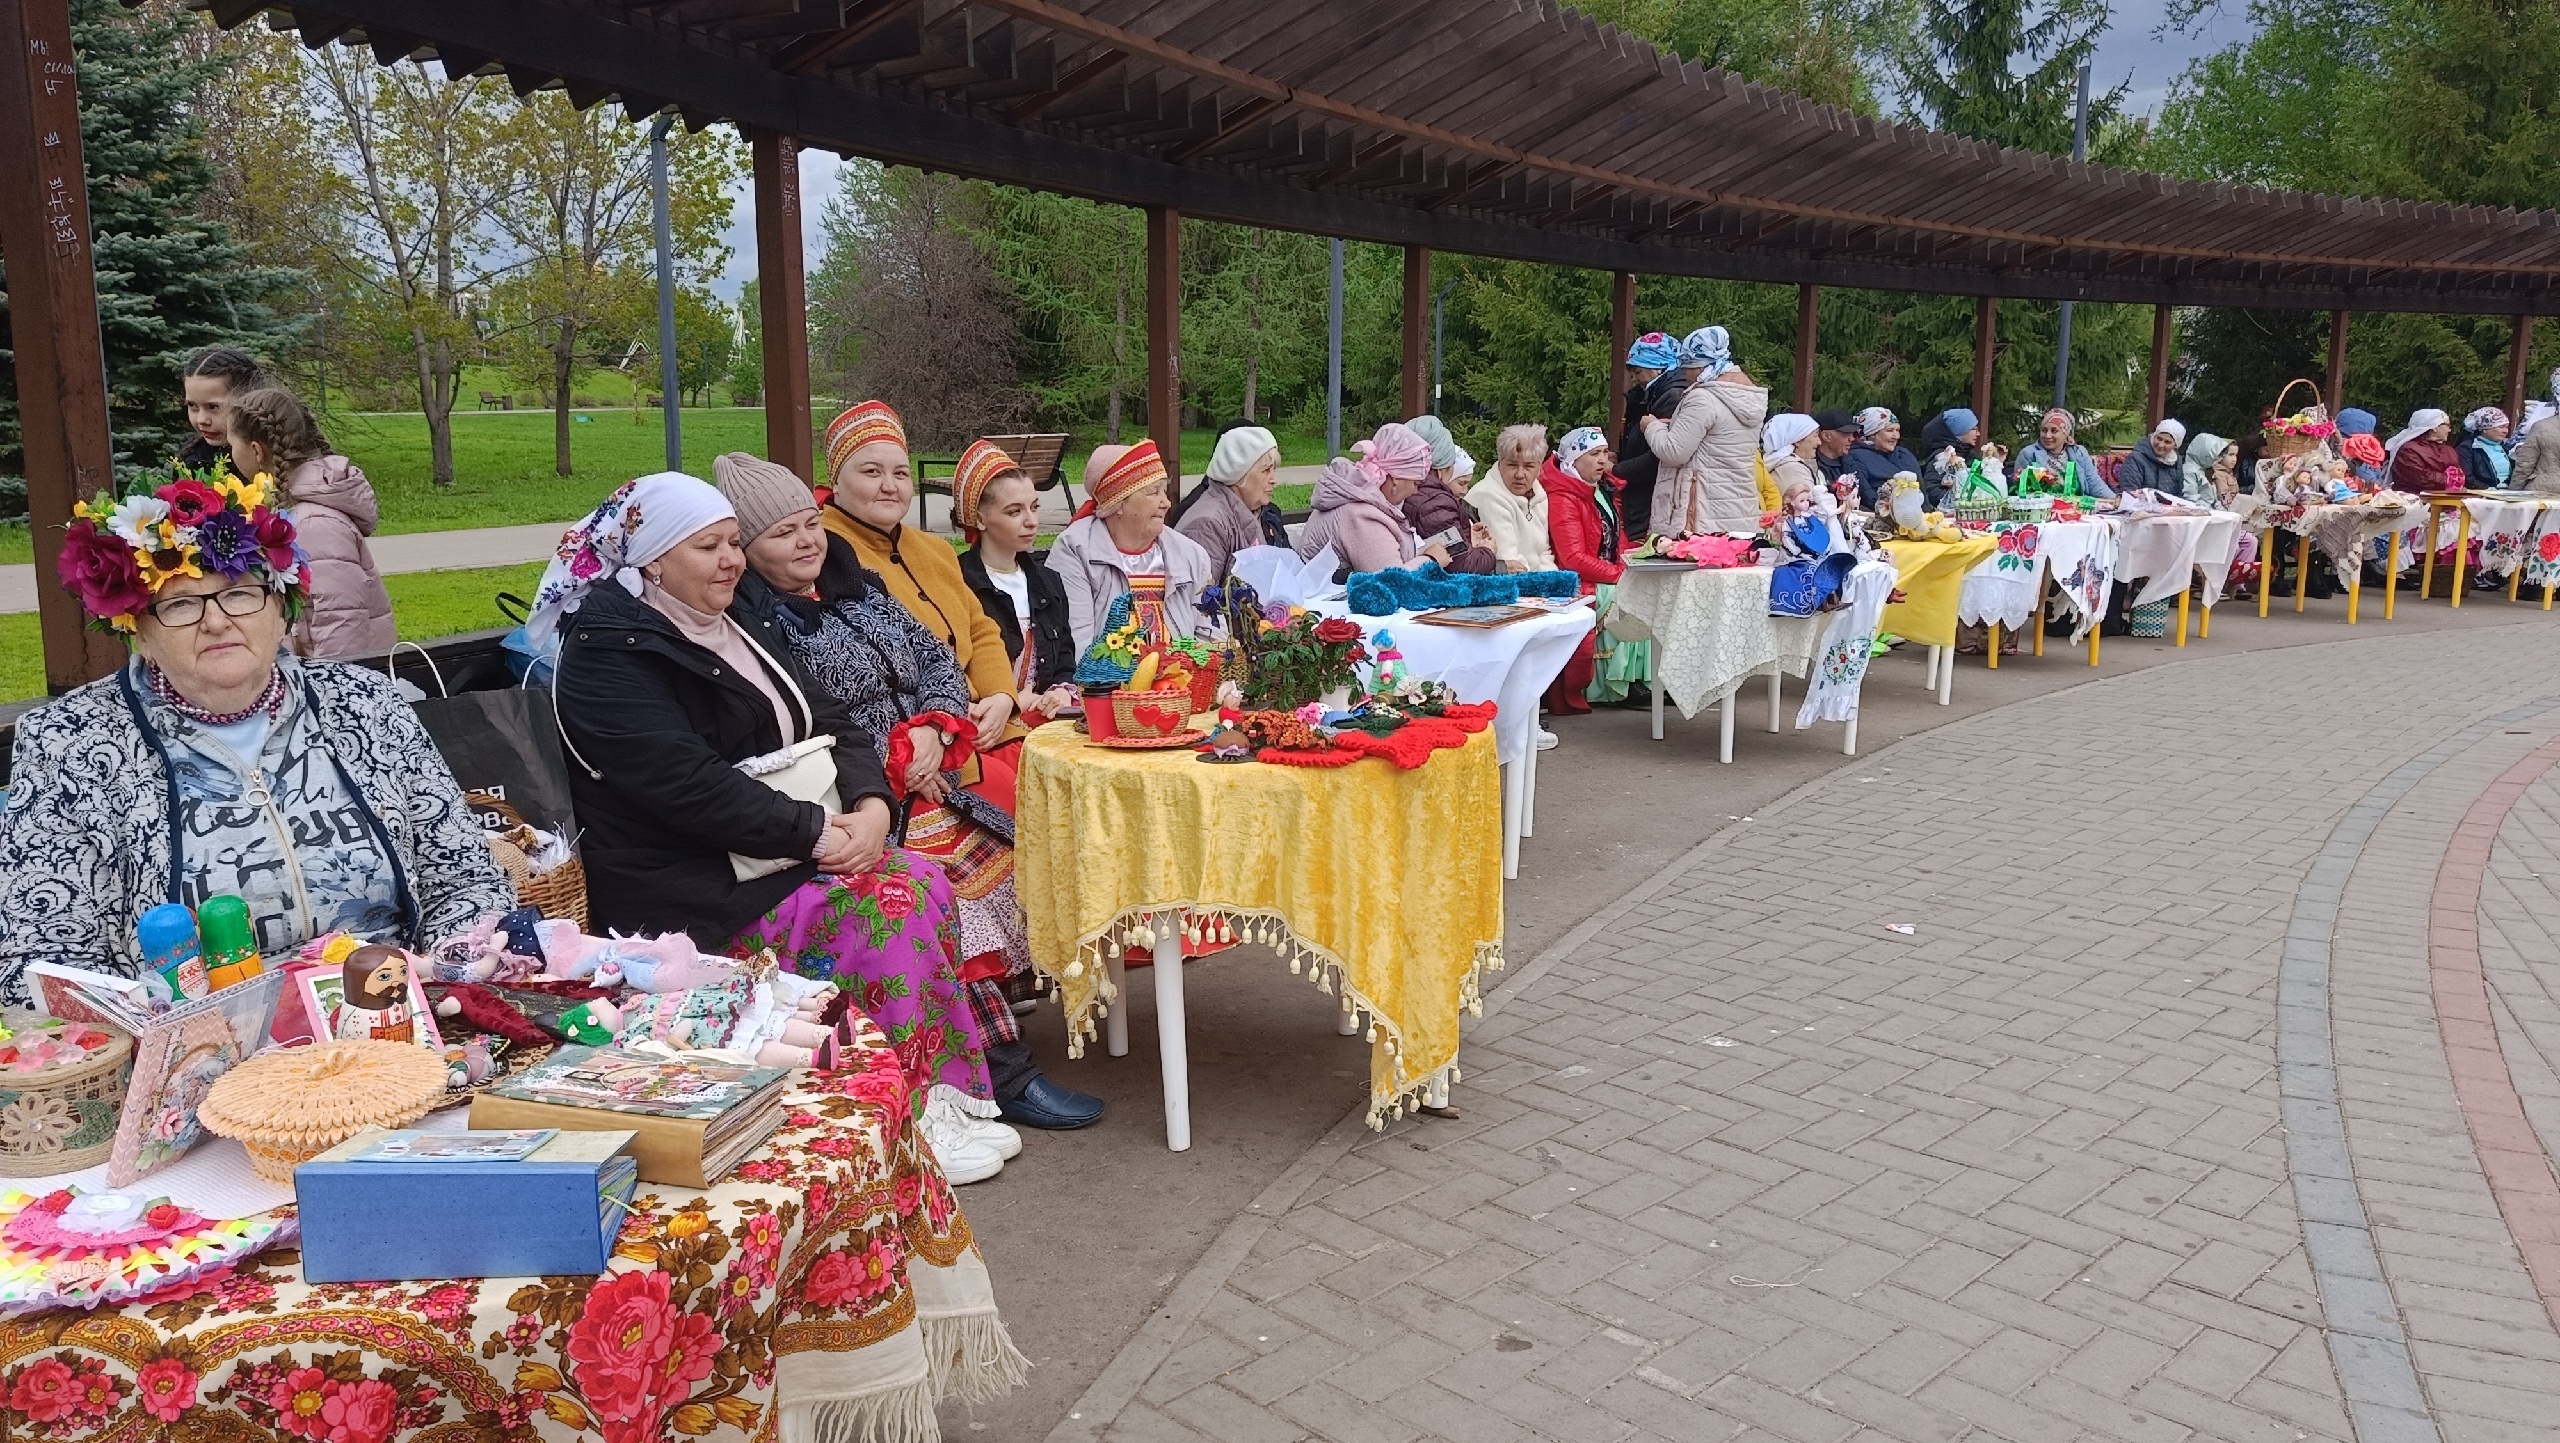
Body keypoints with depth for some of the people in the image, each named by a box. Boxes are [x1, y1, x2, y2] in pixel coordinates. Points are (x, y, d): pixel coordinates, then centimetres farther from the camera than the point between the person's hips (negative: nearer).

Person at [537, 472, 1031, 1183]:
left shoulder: (741, 626, 15)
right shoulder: (608, 653, -12)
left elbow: (829, 723, 11)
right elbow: (690, 785, -23)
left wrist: (870, 802, -9)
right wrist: (819, 831, -22)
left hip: (783, 854, 8)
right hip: (692, 892, -8)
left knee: (923, 882, -13)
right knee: (886, 904, -22)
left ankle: (947, 1092, -8)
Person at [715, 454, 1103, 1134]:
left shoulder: (856, 589, 15)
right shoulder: (749, 624, -11)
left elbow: (938, 661, 16)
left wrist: (933, 728, -4)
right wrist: (890, 766, -16)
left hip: (926, 784, 8)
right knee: (947, 899, -23)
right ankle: (1006, 1073, -17)